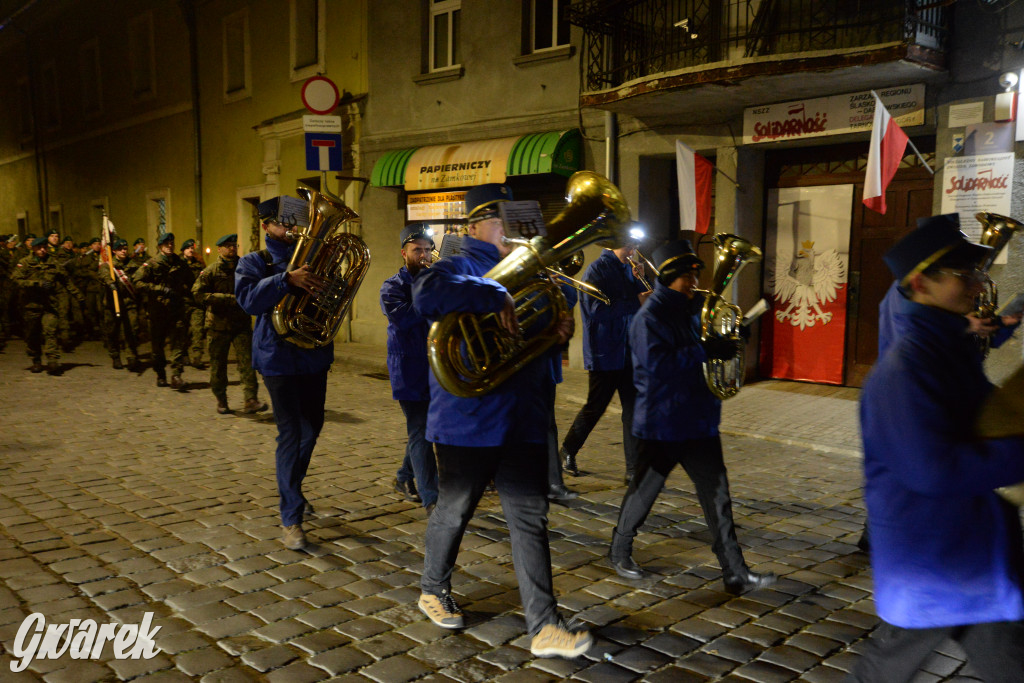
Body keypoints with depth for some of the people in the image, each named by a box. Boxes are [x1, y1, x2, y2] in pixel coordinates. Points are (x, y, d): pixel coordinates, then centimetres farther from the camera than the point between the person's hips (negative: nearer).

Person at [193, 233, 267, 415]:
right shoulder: (211, 271, 0)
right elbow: (198, 294, -10)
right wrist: (228, 298, -17)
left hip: (242, 323, 1)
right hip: (218, 324, -1)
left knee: (247, 361, -10)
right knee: (218, 364, 7)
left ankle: (250, 400, -13)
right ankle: (221, 401, 21)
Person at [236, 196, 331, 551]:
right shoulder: (254, 262, -2)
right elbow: (248, 298, -21)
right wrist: (287, 279, -35)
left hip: (314, 353, 5)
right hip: (279, 356, -5)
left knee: (311, 428, 17)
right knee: (291, 434, -8)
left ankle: (292, 490, 41)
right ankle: (291, 518, 0)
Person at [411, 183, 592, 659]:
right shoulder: (459, 270, -6)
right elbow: (425, 296, -30)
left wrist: (559, 330, 1)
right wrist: (496, 298, -34)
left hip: (523, 419, 6)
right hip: (467, 419, -5)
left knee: (530, 520, 3)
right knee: (453, 513, 12)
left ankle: (544, 628, 6)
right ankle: (433, 591, 37)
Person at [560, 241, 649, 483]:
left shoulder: (628, 269, 12)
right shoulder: (597, 270, -9)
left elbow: (644, 297, 13)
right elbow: (596, 309, -20)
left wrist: (640, 280, -5)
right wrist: (636, 302, -21)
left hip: (629, 353, 6)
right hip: (604, 354, -6)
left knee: (633, 409, 3)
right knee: (595, 408, 6)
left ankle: (634, 469, 8)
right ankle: (568, 452, 29)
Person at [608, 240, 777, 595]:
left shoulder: (691, 310, 10)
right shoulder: (650, 317, -13)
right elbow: (656, 363, -27)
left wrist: (721, 345, 2)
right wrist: (704, 350, -29)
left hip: (700, 420, 7)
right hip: (662, 423, -7)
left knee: (717, 495, 4)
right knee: (643, 491, 9)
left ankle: (735, 573, 9)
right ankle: (620, 551, 30)